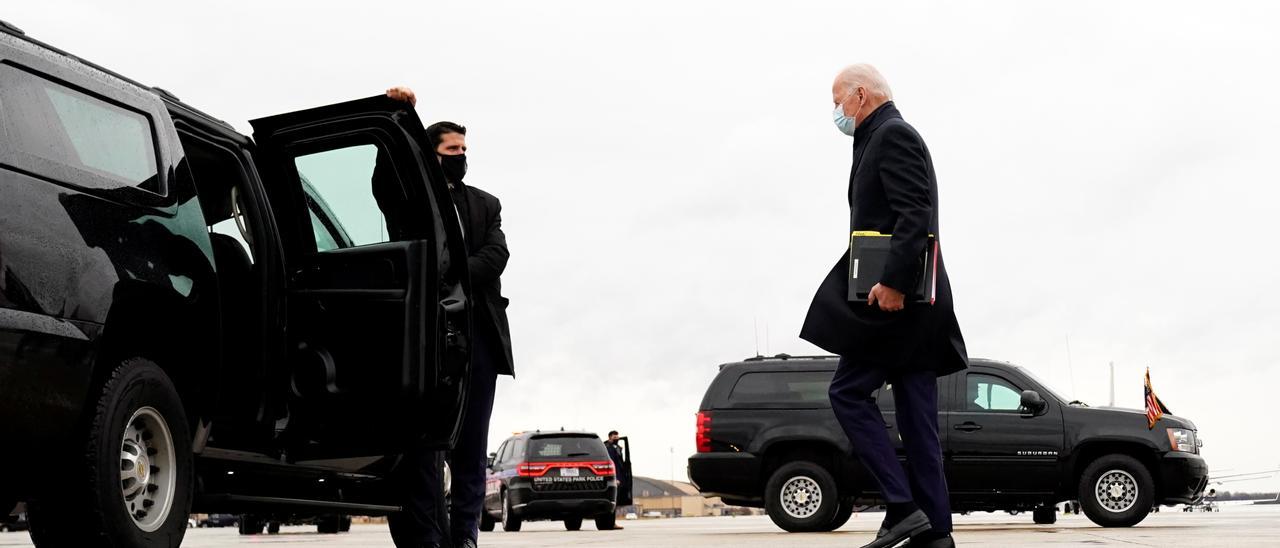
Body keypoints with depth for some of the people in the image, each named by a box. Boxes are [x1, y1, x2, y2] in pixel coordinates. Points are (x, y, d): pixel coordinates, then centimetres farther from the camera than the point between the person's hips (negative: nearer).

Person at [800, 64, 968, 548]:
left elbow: (914, 215, -19)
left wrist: (892, 282, -24)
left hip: (895, 297, -10)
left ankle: (902, 505, -10)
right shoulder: (891, 137, 23)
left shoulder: (893, 135, -7)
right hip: (911, 301, 10)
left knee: (848, 391, -7)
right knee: (916, 415, 7)